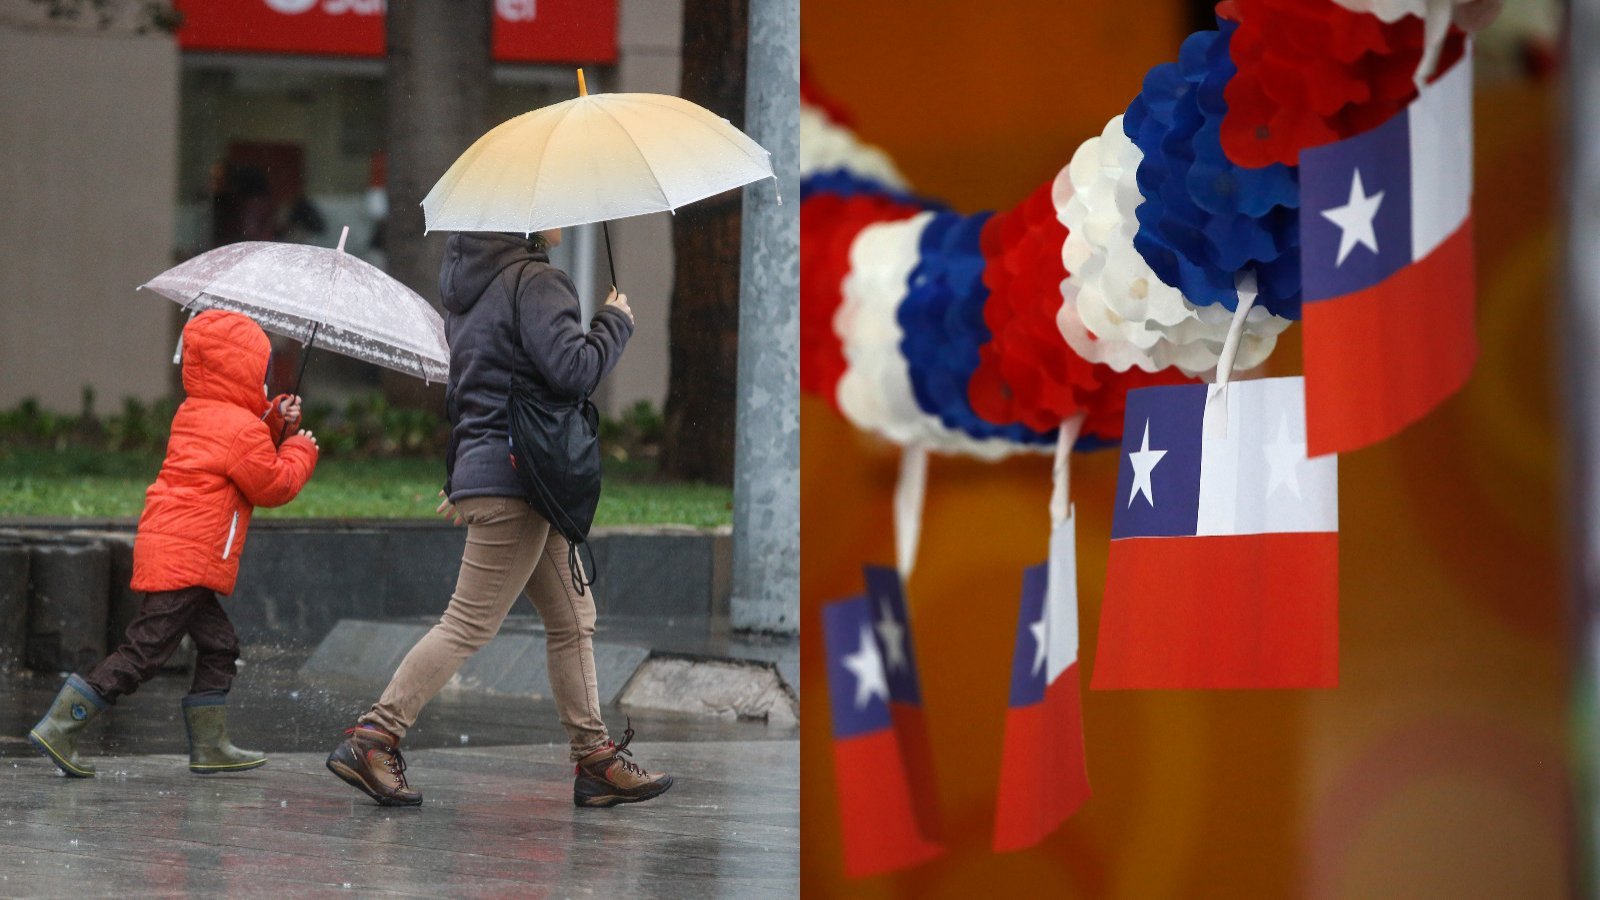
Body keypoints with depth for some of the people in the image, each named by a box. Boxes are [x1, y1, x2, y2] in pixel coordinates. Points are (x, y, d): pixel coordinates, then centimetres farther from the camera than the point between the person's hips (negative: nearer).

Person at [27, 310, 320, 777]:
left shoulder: (194, 414, 17)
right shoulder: (242, 431, -11)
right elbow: (274, 486, -3)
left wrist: (275, 419, 15)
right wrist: (301, 452, 13)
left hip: (164, 548, 10)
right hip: (188, 559, -10)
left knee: (219, 644, 16)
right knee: (144, 649, -9)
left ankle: (210, 747, 18)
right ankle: (58, 729, -11)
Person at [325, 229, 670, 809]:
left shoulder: (470, 283, 15)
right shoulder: (533, 282, -14)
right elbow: (574, 371, -24)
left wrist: (458, 478, 27)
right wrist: (615, 322, -6)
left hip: (483, 472, 10)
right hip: (513, 483, -10)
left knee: (572, 619, 13)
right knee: (470, 624, -5)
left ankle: (594, 758, 14)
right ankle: (371, 741, -3)